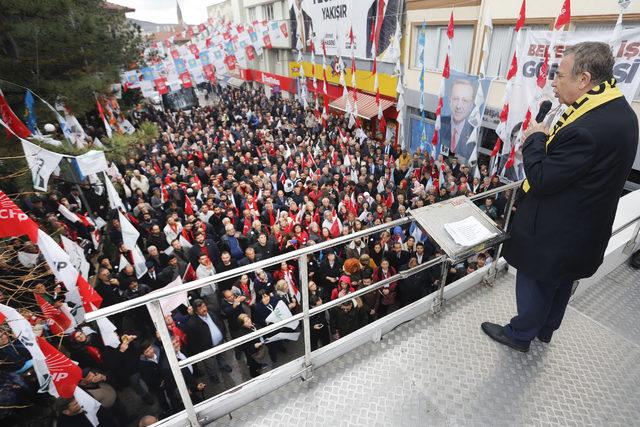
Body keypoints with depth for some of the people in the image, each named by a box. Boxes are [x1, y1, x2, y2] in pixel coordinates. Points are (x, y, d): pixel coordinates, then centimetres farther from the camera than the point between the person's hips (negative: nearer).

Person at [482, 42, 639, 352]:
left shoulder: (586, 129, -32)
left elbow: (540, 179, -26)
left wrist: (535, 138, -13)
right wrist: (548, 139, -5)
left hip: (554, 232, -9)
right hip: (584, 229, 9)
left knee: (534, 282, 12)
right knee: (560, 282, 25)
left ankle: (520, 335, 34)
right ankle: (545, 329, 48)